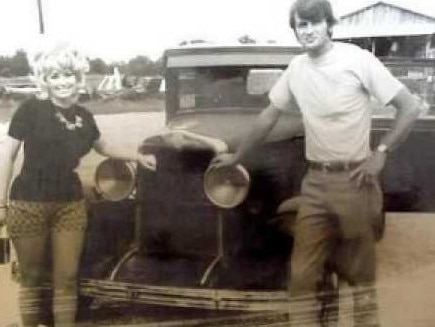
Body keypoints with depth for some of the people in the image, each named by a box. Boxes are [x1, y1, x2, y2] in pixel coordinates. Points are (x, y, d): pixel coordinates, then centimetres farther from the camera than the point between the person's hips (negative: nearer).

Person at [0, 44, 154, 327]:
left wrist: (137, 157, 29)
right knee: (32, 278, 8)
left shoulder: (83, 116, 6)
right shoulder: (31, 109, -6)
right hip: (28, 205, -3)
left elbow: (103, 146, 26)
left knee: (66, 279, 8)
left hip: (71, 205, 4)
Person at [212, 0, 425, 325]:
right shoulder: (296, 68, 6)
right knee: (303, 271, 3)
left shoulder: (358, 59, -8)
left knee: (359, 268, 7)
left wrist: (381, 152, -10)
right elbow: (269, 116, 17)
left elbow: (412, 107, -7)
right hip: (315, 181, 4)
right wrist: (237, 156, 21)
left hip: (355, 179, -4)